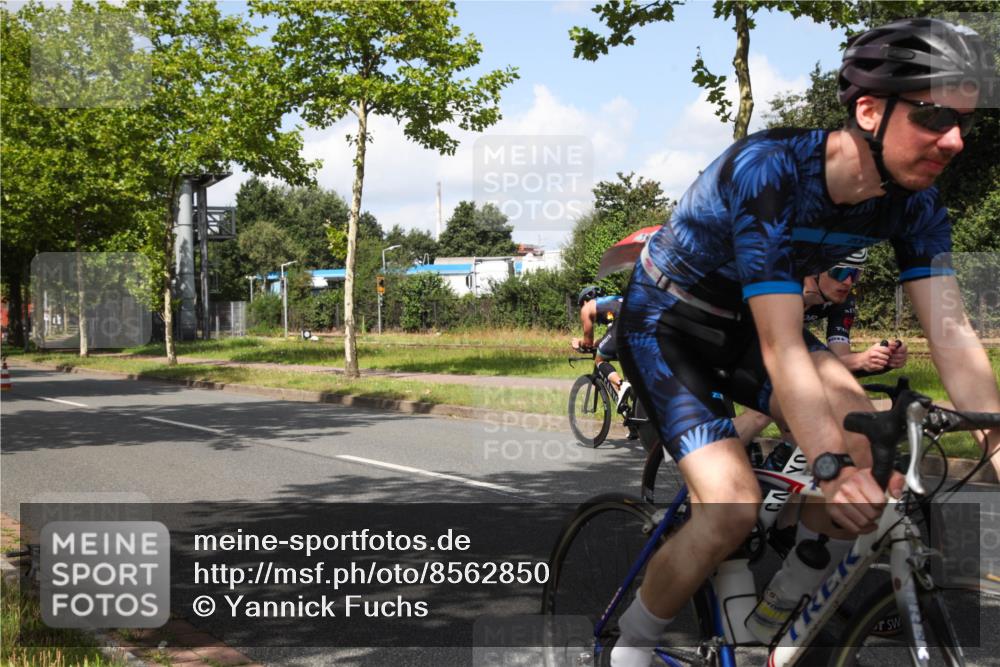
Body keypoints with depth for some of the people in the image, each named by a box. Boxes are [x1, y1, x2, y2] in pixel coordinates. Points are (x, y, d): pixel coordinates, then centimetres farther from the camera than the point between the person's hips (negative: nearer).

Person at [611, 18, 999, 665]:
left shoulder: (915, 202, -13)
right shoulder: (770, 170, -33)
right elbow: (781, 346, -37)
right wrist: (831, 466, -47)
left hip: (741, 322, 6)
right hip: (664, 324, -6)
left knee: (865, 443, -19)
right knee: (733, 507, -22)